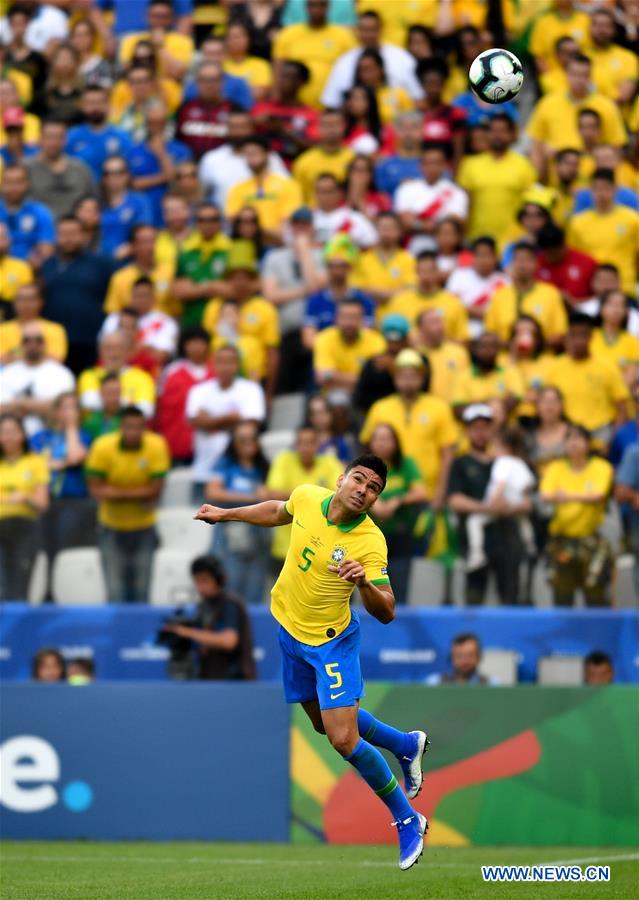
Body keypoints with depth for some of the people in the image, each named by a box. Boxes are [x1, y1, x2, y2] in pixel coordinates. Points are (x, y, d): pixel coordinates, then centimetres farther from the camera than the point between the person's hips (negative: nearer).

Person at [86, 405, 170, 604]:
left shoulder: (157, 446, -14)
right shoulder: (103, 447, -16)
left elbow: (155, 490, -16)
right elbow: (95, 490, -16)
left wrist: (117, 493, -16)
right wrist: (140, 494, -19)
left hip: (143, 527, 1)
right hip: (112, 527, -1)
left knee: (141, 594, 4)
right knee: (116, 593, -5)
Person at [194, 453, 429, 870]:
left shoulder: (371, 542, -26)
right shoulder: (307, 496, -12)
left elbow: (386, 613, -29)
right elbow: (279, 511, 14)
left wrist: (364, 583, -48)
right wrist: (226, 514, 18)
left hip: (331, 640, -6)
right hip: (290, 629, 6)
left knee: (344, 739, -14)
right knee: (325, 722, 22)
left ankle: (408, 821, 4)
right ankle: (406, 745, 47)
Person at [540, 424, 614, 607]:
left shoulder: (601, 467, 0)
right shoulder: (556, 468, 7)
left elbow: (598, 496, -15)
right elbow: (545, 495, -8)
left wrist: (570, 496, -23)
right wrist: (555, 497, -26)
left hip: (591, 539, -2)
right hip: (562, 540, 2)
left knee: (597, 597, -5)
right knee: (562, 597, 2)